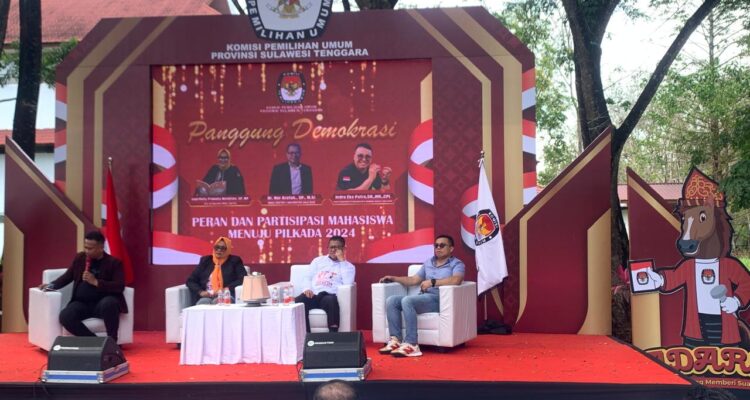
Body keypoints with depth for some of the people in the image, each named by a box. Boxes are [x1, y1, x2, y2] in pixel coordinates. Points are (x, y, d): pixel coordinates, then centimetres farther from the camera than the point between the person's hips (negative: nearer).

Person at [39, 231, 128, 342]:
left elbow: (120, 286, -14)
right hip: (81, 303, 4)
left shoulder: (114, 262, -4)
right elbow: (67, 276, 20)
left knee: (109, 303, -39)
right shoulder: (79, 258, 10)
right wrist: (52, 285, 0)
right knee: (65, 316, -27)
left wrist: (95, 282, -20)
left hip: (102, 302, -4)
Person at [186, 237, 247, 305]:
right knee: (203, 303, -33)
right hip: (206, 297, 2)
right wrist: (200, 291, -4)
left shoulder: (234, 261, 11)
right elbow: (190, 281, 16)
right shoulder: (205, 260, 19)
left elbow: (243, 279, -3)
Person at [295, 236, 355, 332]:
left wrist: (342, 261, -2)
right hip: (313, 294, 3)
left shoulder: (348, 266, 16)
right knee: (298, 301, -31)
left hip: (330, 295, -2)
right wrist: (307, 289, -5)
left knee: (331, 300, -40)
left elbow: (348, 284, -4)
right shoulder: (318, 260, 26)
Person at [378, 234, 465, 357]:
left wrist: (432, 282, -18)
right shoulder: (428, 263, 25)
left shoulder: (457, 264, 4)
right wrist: (394, 278, 14)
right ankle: (395, 340, -20)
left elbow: (455, 280, -17)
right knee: (391, 300, -14)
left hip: (438, 299, -7)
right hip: (422, 297, 7)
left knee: (407, 300, -33)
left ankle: (411, 344, -34)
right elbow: (414, 280, 25)